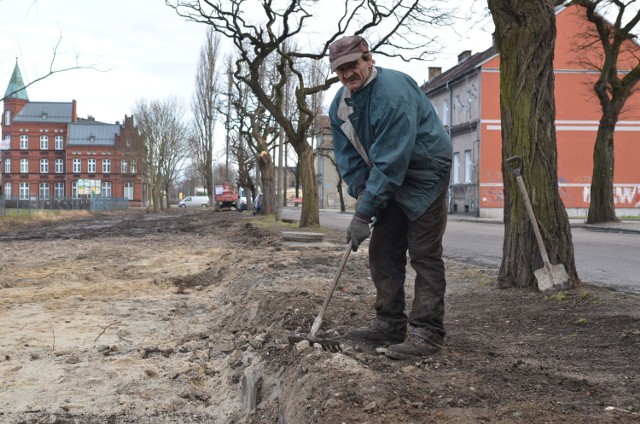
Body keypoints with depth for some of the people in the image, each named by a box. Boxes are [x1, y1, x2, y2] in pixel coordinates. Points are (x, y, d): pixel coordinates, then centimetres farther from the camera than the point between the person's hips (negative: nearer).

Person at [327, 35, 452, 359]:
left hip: (425, 173, -8)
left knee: (424, 254, -10)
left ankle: (426, 332, -8)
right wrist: (361, 193, -14)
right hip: (388, 180, 8)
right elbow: (349, 156, 4)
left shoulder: (394, 92, -28)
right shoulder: (340, 105, -1)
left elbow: (392, 160, -31)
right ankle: (389, 325, 15)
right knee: (382, 251, 7)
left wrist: (364, 213, -30)